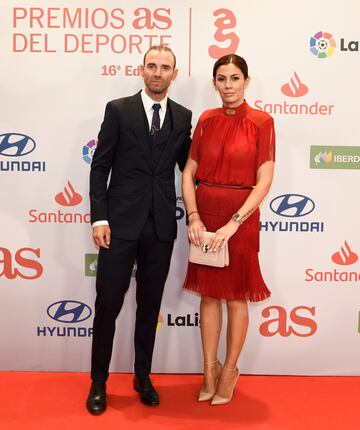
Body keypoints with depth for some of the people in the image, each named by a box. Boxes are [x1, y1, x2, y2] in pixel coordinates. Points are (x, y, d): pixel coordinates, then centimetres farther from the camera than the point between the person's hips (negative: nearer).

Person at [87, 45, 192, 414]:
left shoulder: (182, 117, 9)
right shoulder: (118, 109, 1)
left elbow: (188, 166, 15)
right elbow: (100, 166, -2)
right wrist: (99, 218, -9)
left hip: (161, 225, 3)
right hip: (120, 222, -2)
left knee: (150, 305, 12)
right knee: (108, 303, 3)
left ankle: (143, 377, 28)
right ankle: (99, 381, 20)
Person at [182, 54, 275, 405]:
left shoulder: (261, 122, -6)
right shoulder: (206, 121, 5)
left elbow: (264, 181, -11)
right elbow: (189, 173, 3)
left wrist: (233, 223, -18)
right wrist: (194, 217, -10)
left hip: (240, 218, -3)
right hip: (204, 215, 3)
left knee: (236, 296, 8)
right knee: (209, 294, 11)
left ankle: (230, 371, 26)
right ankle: (209, 370, 27)